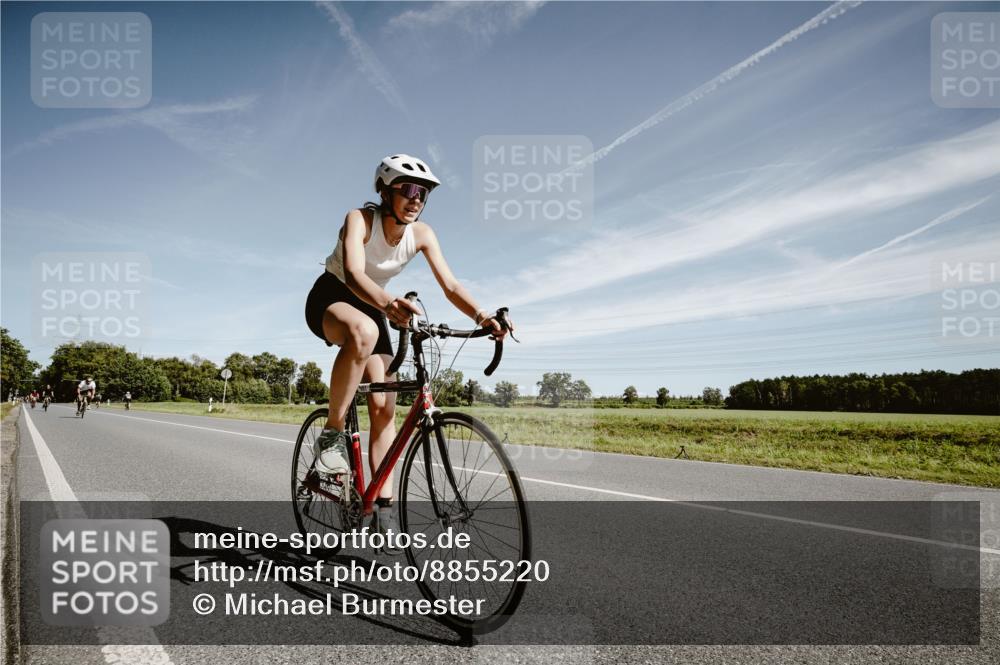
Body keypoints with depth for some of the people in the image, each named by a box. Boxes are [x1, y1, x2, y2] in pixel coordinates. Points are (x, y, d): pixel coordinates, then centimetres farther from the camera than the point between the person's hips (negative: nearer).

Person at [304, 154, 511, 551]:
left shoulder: (421, 234, -11)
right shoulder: (360, 219, -24)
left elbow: (450, 286, -18)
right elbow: (353, 273, -41)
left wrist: (481, 317, -37)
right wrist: (389, 303, -62)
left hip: (370, 307, 5)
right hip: (330, 298, -5)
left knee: (384, 405, -8)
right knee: (364, 331, -43)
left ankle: (384, 508, -2)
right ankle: (332, 434, -26)